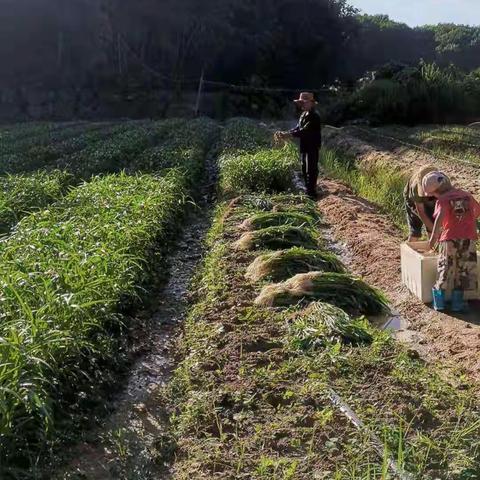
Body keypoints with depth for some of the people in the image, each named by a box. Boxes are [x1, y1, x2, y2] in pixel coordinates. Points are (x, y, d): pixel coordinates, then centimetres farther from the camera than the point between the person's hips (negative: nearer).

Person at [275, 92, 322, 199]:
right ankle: (308, 191, 29)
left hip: (312, 147, -10)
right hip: (305, 147, 10)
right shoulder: (304, 114, 10)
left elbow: (305, 130, -26)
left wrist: (289, 135, -30)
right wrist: (285, 133, -5)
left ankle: (312, 193, 3)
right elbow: (298, 128, 10)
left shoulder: (314, 116, -19)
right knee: (305, 170, 17)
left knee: (311, 171, -4)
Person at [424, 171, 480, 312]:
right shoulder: (467, 195, 11)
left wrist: (434, 237, -26)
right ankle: (457, 303, 13)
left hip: (450, 240, -3)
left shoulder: (443, 200, -5)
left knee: (445, 270, 9)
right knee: (463, 271, 11)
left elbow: (440, 217, -22)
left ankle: (439, 302, 13)